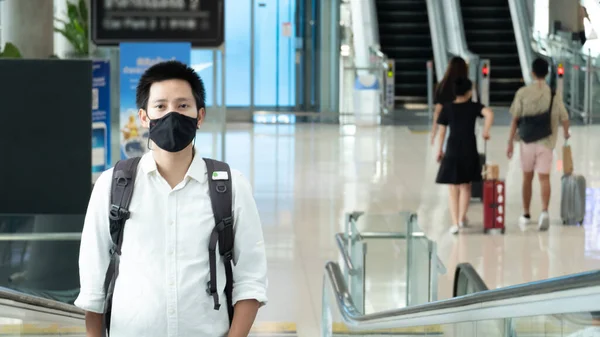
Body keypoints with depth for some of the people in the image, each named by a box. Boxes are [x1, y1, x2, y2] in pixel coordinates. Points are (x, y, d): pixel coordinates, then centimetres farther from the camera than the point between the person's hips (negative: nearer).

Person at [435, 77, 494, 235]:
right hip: (470, 152, 0)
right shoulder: (474, 107, -3)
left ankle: (455, 223, -1)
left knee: (453, 189, 6)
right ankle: (461, 218, 19)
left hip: (452, 151, 0)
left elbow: (442, 131, -1)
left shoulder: (447, 108, -2)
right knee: (465, 186, 19)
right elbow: (489, 113, -22)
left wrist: (440, 150, 10)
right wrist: (486, 131, -11)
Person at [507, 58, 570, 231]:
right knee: (544, 177, -2)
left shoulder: (522, 93, -4)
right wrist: (566, 133, 26)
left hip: (527, 141, 0)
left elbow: (515, 120, -4)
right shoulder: (553, 94, -1)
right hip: (546, 142, 0)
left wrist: (510, 142, 2)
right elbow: (564, 118, 5)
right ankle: (544, 211, -23)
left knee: (527, 178, 14)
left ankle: (526, 215, 22)